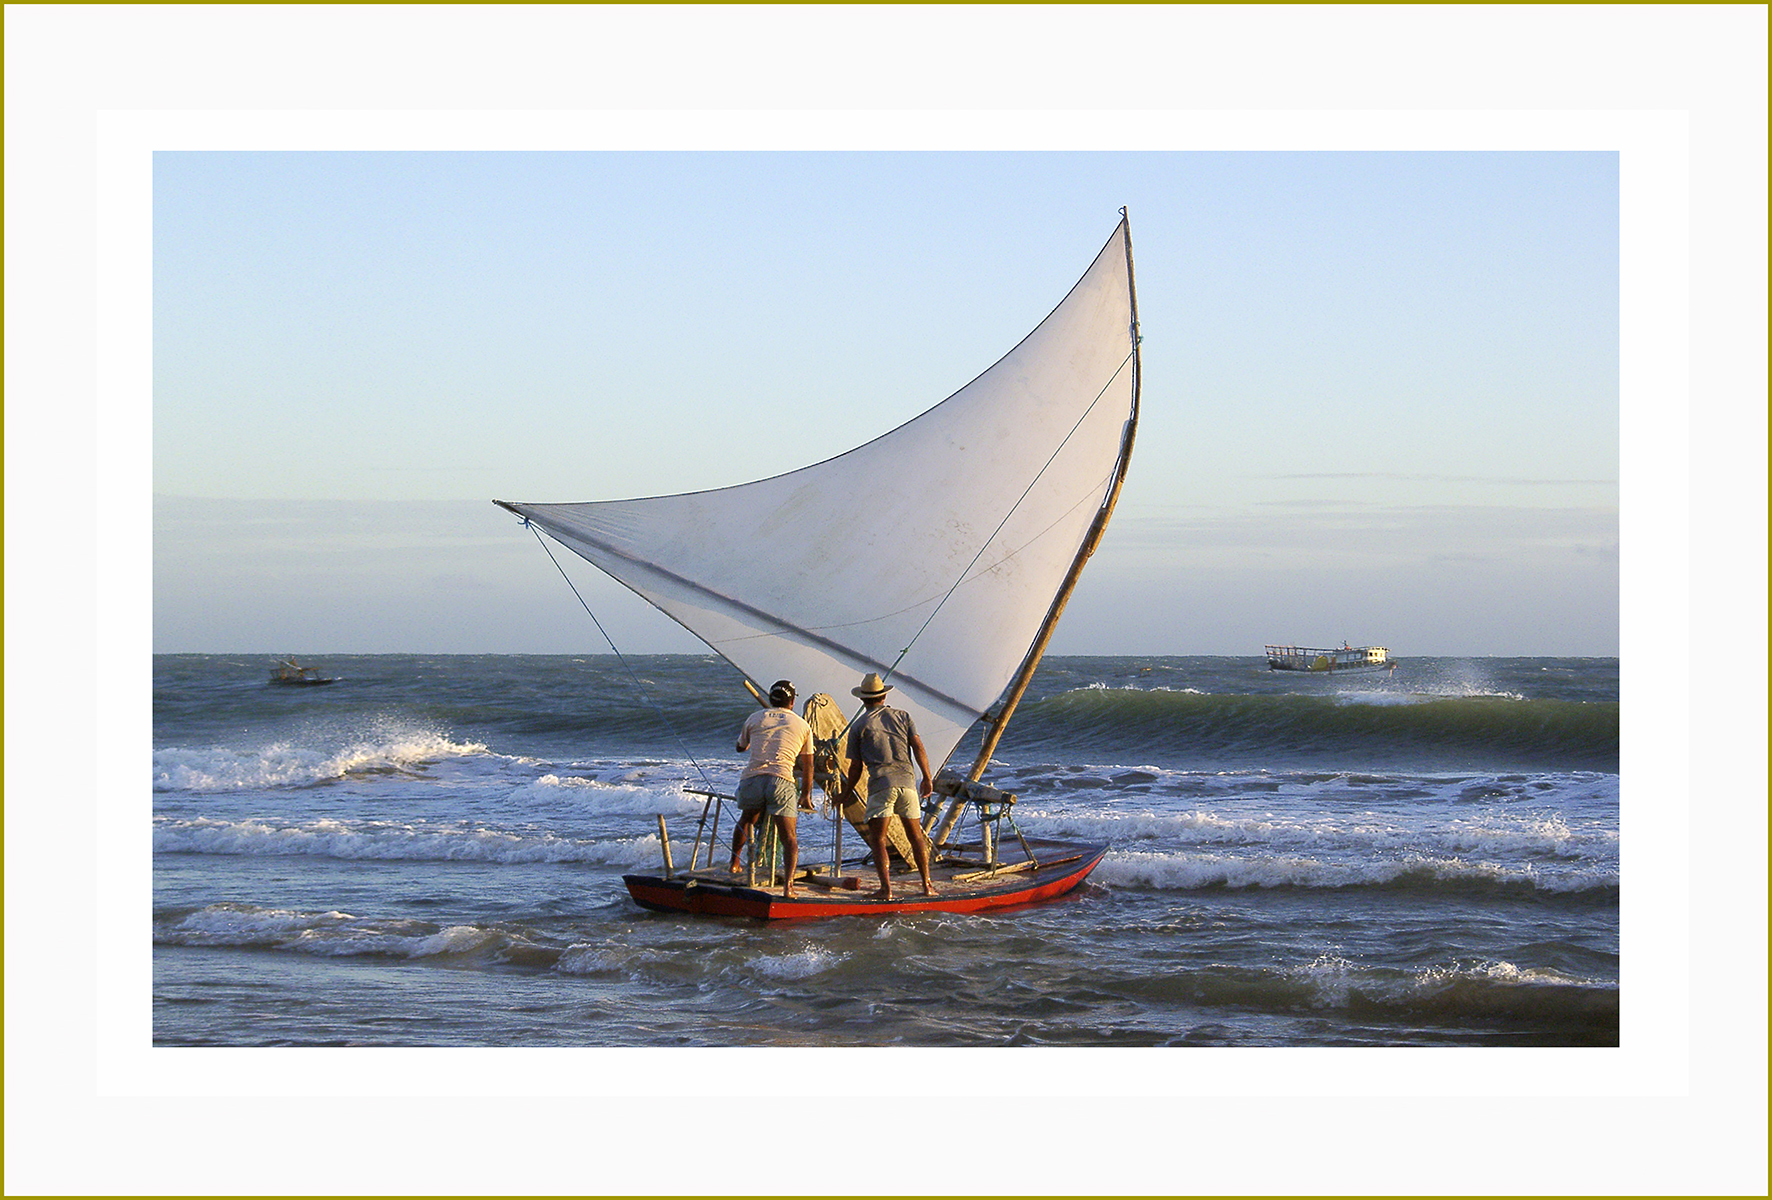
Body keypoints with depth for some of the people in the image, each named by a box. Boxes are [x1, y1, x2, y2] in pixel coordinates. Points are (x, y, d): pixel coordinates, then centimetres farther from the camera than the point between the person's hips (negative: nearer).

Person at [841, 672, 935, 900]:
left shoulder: (859, 726, 9)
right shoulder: (902, 716, 16)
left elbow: (856, 767, 9)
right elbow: (918, 747, 5)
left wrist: (846, 792, 22)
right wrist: (927, 779, 8)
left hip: (880, 783, -3)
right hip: (907, 779, 3)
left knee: (878, 839, -1)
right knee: (916, 836, 13)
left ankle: (886, 888, -13)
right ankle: (927, 885, 11)